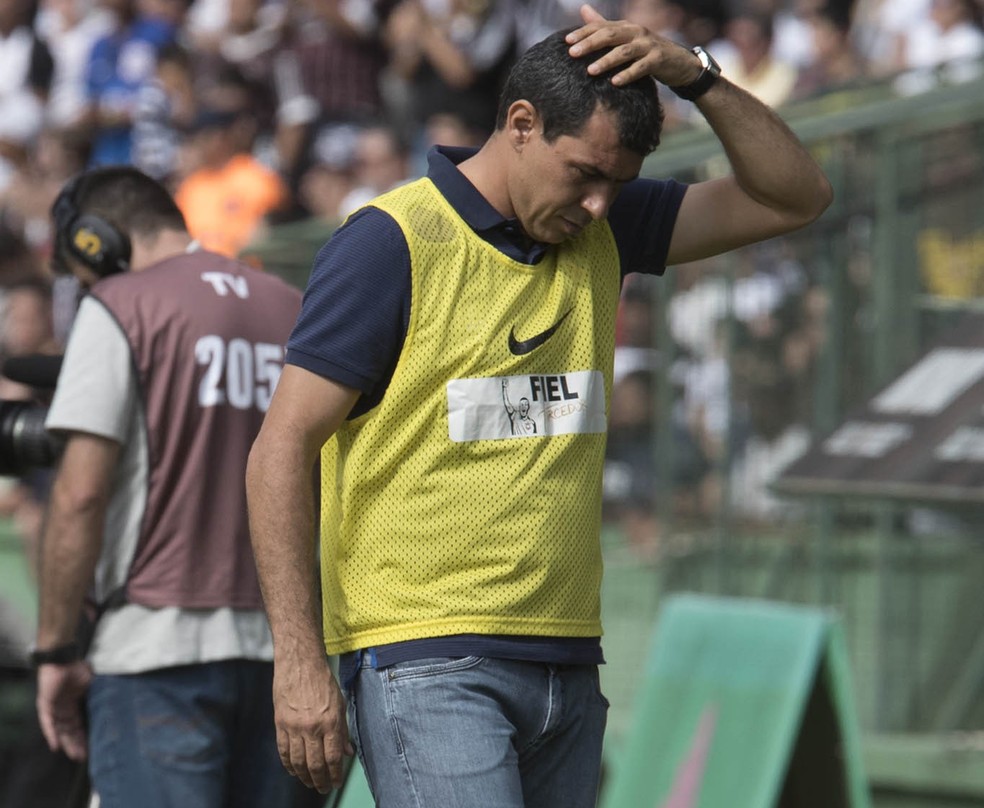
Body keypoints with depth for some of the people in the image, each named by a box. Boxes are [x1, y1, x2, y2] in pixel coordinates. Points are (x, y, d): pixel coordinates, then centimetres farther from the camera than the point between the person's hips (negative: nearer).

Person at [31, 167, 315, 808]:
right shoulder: (296, 312, 15)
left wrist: (56, 650, -5)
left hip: (158, 645, -6)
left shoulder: (119, 307, -3)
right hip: (283, 649, 6)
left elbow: (81, 495, -10)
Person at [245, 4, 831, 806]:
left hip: (566, 669, 7)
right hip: (426, 667, -7)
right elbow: (281, 449, -9)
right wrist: (300, 661, -16)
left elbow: (795, 195, 14)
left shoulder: (598, 230, 12)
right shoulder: (392, 244, -8)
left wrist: (692, 73, -2)